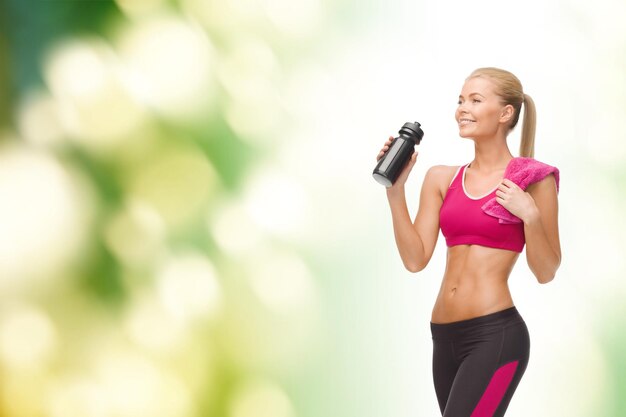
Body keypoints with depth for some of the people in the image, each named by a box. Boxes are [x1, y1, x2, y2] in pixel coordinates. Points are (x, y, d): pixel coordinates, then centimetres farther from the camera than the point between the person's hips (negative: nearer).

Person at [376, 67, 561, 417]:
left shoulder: (533, 179, -3)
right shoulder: (442, 179, 10)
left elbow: (546, 272, -1)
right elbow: (415, 259, 4)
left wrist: (529, 215, -16)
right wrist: (395, 191, -2)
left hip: (496, 336, -6)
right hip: (445, 336, 6)